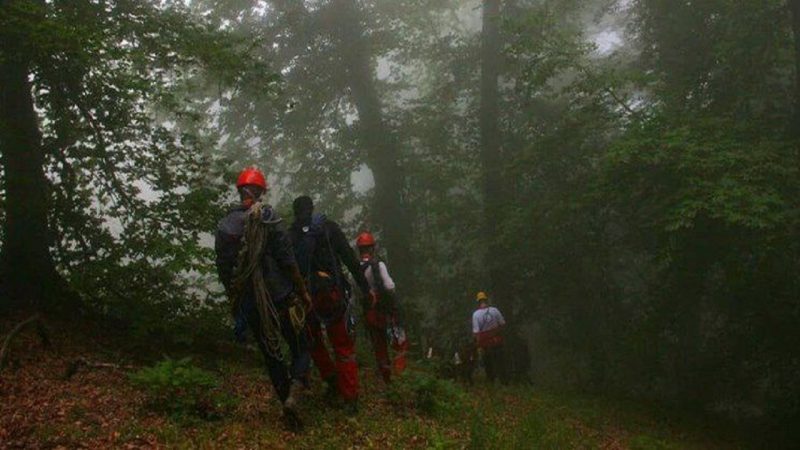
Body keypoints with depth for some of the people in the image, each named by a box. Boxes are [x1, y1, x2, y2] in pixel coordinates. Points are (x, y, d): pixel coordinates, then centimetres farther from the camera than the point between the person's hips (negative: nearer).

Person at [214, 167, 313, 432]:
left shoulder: (224, 226, 4)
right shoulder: (267, 216, -9)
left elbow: (223, 271, 8)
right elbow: (287, 259, -13)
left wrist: (235, 302, 19)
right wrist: (303, 292, -4)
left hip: (249, 304, 4)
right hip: (280, 298, -4)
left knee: (271, 357, 15)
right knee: (300, 349, 7)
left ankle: (287, 405, 15)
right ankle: (293, 396, -16)